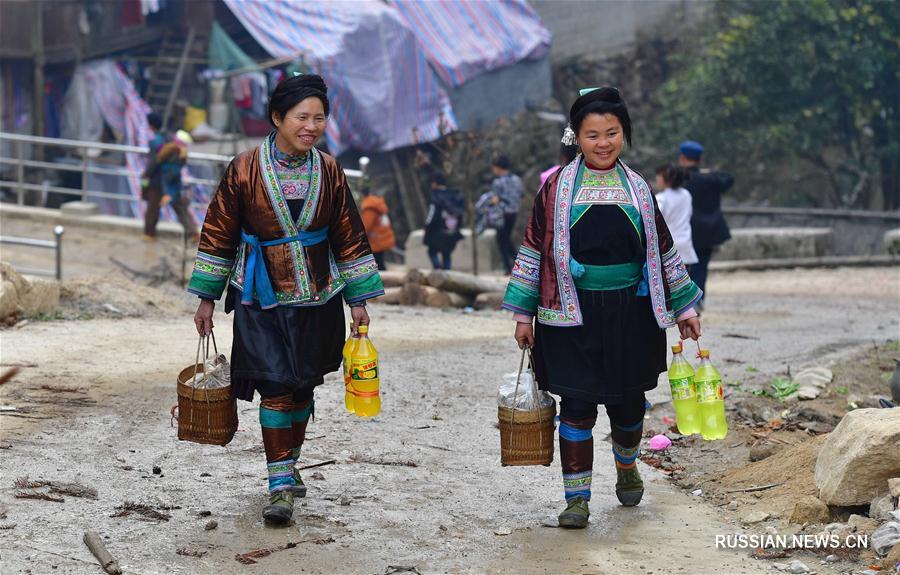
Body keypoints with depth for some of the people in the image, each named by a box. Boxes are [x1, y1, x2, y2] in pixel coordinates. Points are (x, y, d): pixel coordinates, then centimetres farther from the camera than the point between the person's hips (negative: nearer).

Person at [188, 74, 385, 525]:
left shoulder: (329, 171, -1)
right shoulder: (244, 170, -9)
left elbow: (349, 237, 7)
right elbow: (219, 234, -1)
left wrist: (358, 299, 7)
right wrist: (206, 298, 1)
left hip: (316, 298, 3)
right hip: (262, 299, -3)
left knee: (302, 385, 11)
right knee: (275, 386, -10)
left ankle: (289, 464, 31)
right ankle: (280, 484, -6)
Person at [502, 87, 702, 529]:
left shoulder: (637, 189, 7)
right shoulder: (557, 187, -1)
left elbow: (663, 251, 15)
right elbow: (534, 251, 2)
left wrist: (683, 308, 15)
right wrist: (523, 314, -1)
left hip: (629, 312, 3)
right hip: (573, 313, -2)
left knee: (628, 402, 11)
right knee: (577, 405, -5)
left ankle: (626, 467, 41)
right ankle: (576, 498, 5)